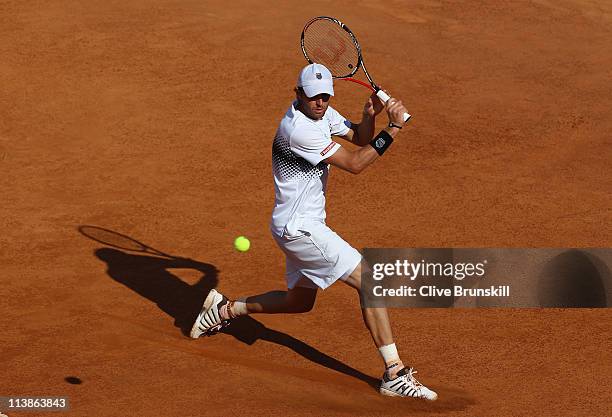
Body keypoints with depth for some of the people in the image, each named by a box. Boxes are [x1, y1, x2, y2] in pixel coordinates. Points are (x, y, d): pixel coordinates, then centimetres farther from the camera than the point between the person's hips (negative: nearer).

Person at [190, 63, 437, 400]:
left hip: (301, 226, 10)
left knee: (299, 301, 26)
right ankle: (394, 374, -14)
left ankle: (225, 309, 34)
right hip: (299, 228, -10)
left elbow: (359, 138, 8)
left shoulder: (322, 113, 4)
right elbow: (355, 164, -22)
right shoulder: (298, 129, -24)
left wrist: (369, 116, -13)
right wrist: (394, 127, -22)